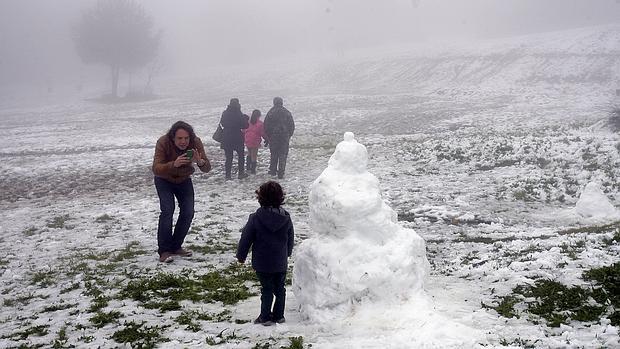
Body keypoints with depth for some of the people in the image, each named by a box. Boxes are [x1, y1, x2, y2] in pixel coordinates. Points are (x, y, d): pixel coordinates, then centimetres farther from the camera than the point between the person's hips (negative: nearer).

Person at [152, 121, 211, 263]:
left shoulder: (195, 142, -26)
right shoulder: (163, 142, -32)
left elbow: (207, 168, -26)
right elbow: (156, 169, -39)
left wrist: (200, 162, -49)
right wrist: (174, 164, -56)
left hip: (184, 180, 3)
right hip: (164, 180, -3)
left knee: (188, 213, -3)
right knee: (167, 210, -19)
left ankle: (175, 246, 16)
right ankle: (164, 251, -12)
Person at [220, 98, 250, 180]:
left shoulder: (225, 114, -2)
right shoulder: (239, 115, -15)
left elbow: (222, 123, 12)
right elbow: (245, 126, -11)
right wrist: (245, 119, 6)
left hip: (227, 139, 3)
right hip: (238, 138, -3)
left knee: (228, 157, 9)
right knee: (241, 155, 14)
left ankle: (228, 175, 7)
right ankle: (241, 173, 13)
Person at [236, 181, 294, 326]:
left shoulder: (255, 218, -15)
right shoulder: (286, 218, -5)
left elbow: (246, 239, -8)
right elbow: (290, 239, 9)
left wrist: (241, 255, 8)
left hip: (262, 263, -2)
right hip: (281, 263, 3)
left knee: (267, 290, 8)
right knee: (280, 289, 15)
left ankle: (265, 317, 14)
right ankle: (279, 315, 24)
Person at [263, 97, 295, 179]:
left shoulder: (270, 113, -2)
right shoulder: (287, 113, -1)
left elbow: (266, 126, 1)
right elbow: (292, 125, 3)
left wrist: (268, 137, 11)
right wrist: (289, 135, 13)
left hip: (273, 137, 1)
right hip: (285, 137, -1)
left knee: (274, 154, 16)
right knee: (283, 155, 3)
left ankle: (273, 171, 20)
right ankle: (281, 173, -1)